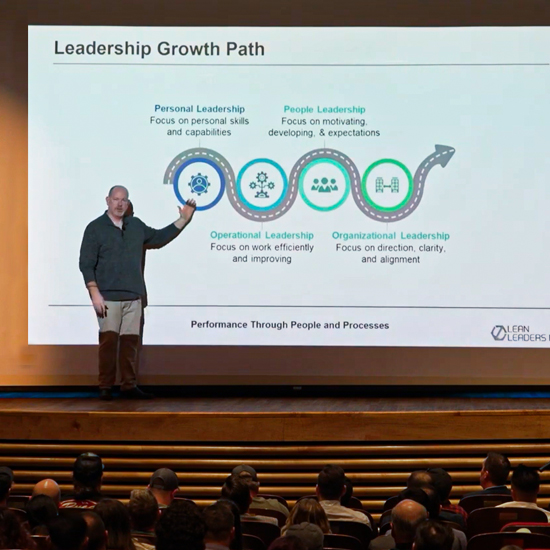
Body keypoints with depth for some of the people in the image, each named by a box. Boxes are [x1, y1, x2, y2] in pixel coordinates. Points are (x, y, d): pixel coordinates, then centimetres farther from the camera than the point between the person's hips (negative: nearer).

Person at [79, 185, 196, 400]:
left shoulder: (136, 226, 15)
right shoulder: (95, 228, 0)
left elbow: (158, 237, 31)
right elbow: (86, 264, -4)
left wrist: (182, 220, 25)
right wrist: (95, 293, -12)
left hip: (133, 297, 5)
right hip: (108, 297, -5)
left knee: (130, 341, 4)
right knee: (109, 340, -9)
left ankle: (128, 386, 11)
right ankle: (105, 387, -3)